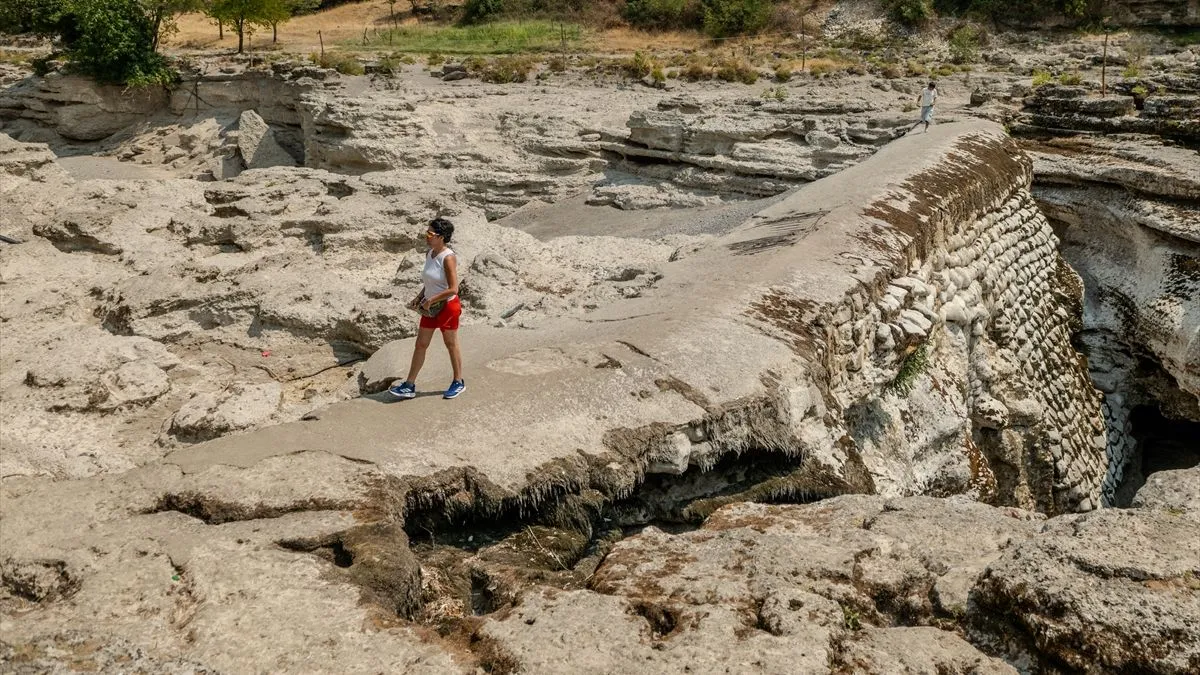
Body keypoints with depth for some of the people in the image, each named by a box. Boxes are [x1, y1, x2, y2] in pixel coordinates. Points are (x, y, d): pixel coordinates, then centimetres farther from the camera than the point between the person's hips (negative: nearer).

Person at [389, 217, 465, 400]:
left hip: (447, 306, -8)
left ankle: (458, 382, 26)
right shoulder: (429, 254, 4)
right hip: (430, 307, 8)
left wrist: (431, 300, -19)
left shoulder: (448, 258, -22)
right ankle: (409, 386, 15)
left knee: (451, 345, 8)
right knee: (420, 345, 9)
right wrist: (420, 297, 4)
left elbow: (453, 289, -25)